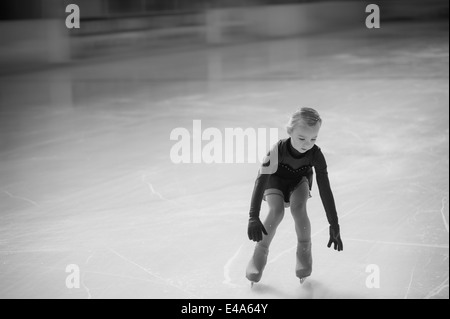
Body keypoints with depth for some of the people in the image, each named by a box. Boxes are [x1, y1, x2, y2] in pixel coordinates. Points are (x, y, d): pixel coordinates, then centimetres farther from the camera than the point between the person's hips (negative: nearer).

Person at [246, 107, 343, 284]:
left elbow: (325, 190, -26)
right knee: (276, 211, -28)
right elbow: (261, 181, -39)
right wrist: (254, 218, -48)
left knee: (298, 207, -29)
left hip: (299, 182, 1)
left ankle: (304, 251, -5)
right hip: (275, 181, -1)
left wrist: (334, 226, -27)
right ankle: (260, 253, -8)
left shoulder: (316, 154, -30)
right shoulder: (278, 150, -36)